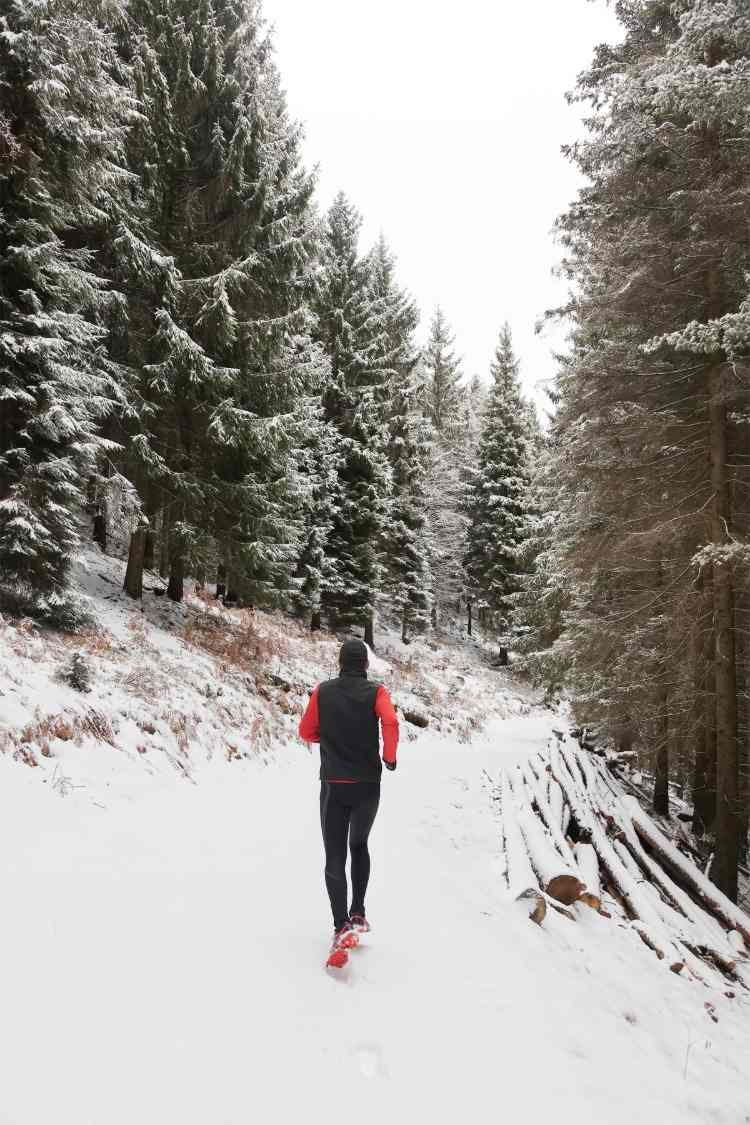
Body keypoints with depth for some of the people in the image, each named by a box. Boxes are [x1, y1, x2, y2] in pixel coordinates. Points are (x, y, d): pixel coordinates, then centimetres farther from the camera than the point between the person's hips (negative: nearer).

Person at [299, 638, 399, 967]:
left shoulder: (323, 691, 0)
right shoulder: (375, 691, -5)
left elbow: (306, 732, 5)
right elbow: (390, 722, -22)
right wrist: (390, 756, -9)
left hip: (334, 785, 0)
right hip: (368, 785, 1)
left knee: (335, 859, 3)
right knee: (359, 845, 24)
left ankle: (342, 928, -11)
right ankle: (358, 914, 24)